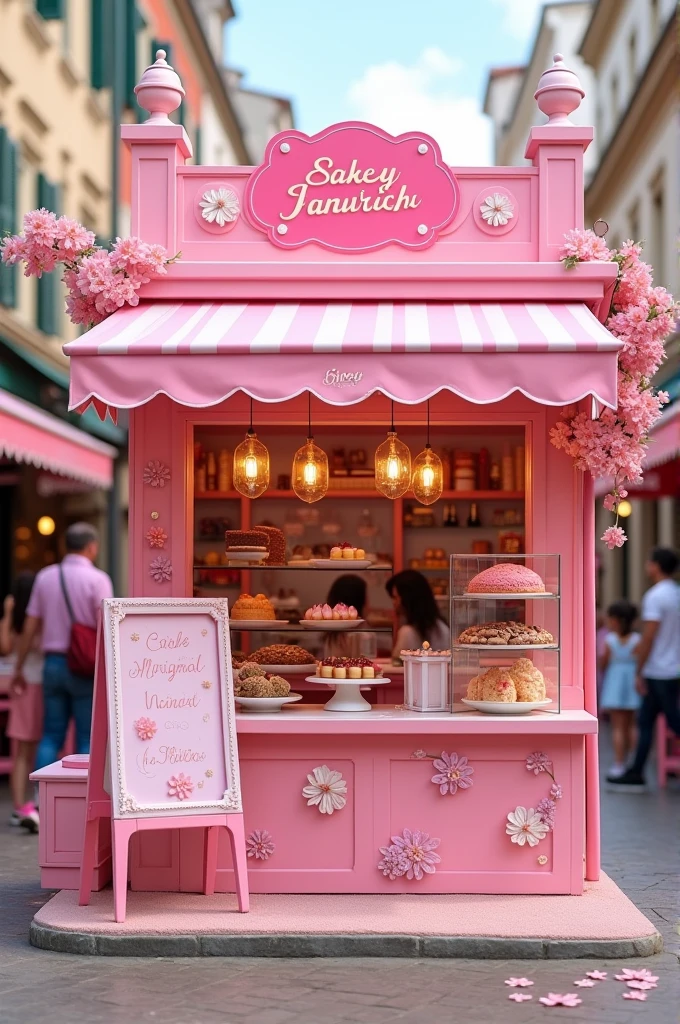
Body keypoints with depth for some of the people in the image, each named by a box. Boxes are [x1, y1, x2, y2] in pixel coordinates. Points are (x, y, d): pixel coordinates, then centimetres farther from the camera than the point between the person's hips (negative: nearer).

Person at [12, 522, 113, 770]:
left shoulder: (45, 576, 7)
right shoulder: (97, 579, -8)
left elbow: (29, 628, 9)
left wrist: (18, 669, 16)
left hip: (53, 663, 4)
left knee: (51, 736, 9)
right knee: (86, 739, 2)